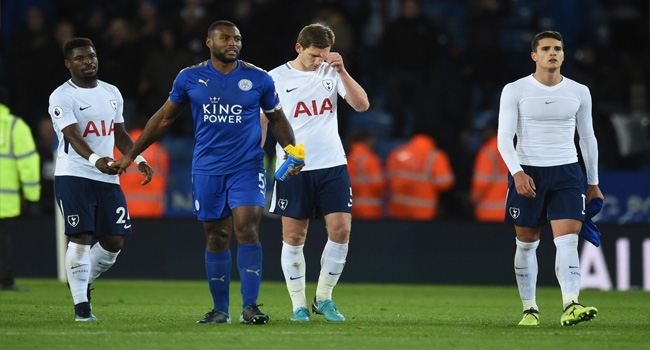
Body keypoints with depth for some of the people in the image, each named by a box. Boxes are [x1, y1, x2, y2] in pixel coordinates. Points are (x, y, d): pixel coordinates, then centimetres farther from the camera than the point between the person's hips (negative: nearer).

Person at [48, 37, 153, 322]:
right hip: (73, 175, -6)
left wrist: (138, 160, 10)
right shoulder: (62, 96, -7)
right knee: (81, 238, -11)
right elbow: (73, 136, -21)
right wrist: (95, 160, -38)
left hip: (107, 177, 6)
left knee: (114, 240, 2)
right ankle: (81, 305, -5)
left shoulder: (111, 93, 15)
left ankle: (83, 281, 28)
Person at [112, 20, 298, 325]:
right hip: (207, 169, 1)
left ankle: (250, 307, -14)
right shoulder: (190, 78, 3)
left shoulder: (259, 79, 2)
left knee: (247, 228, -16)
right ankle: (220, 309, 14)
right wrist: (130, 156, 14)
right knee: (216, 237, 5)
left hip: (247, 167, -1)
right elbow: (164, 118, 13)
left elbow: (277, 120, 14)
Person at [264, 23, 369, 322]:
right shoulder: (276, 78, 0)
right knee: (294, 236, 0)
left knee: (340, 230, -5)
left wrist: (342, 72, -12)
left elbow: (362, 105, -2)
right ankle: (298, 305, 10)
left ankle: (324, 299, 11)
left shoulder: (331, 73, 7)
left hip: (332, 165, 2)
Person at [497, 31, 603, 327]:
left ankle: (570, 307, -26)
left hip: (567, 172, 1)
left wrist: (593, 183, 16)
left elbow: (587, 137, 15)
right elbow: (504, 138, -7)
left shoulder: (579, 92, 7)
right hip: (526, 174, -1)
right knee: (527, 243, 5)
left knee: (568, 240, -14)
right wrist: (517, 173, -22)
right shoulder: (515, 91, -2)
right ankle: (529, 309, 16)